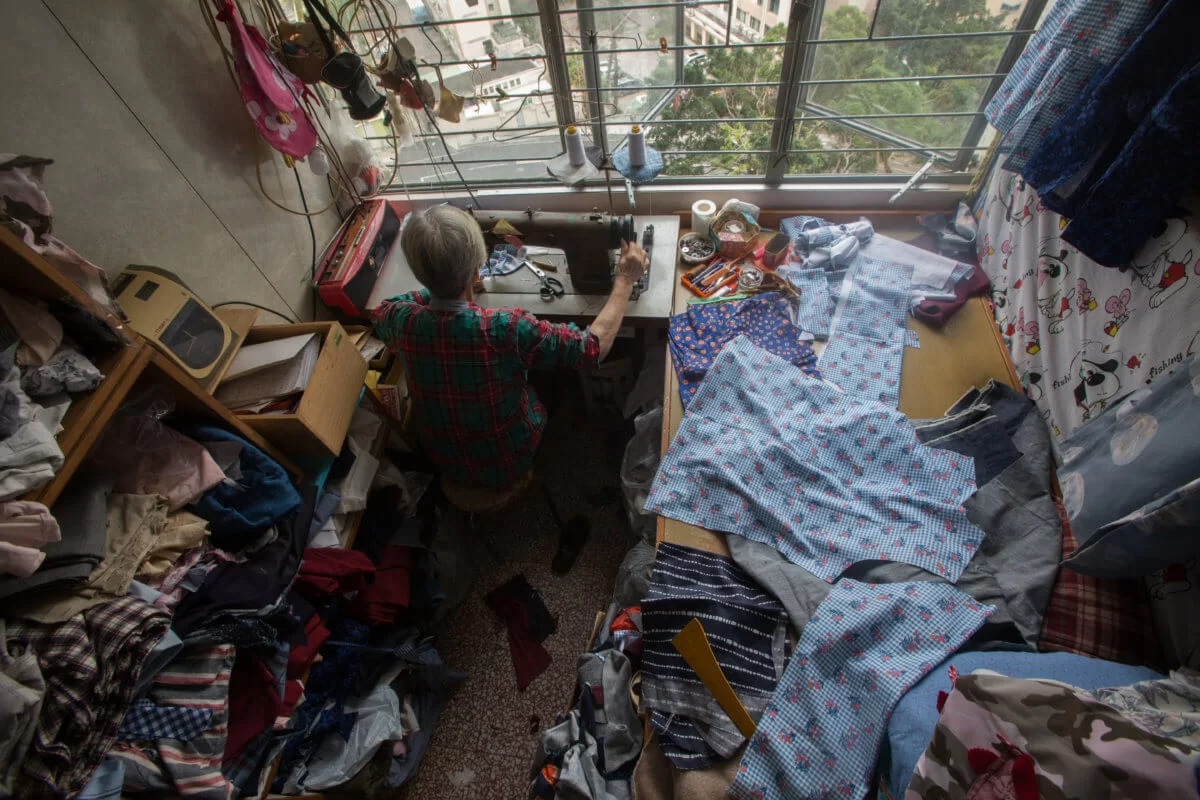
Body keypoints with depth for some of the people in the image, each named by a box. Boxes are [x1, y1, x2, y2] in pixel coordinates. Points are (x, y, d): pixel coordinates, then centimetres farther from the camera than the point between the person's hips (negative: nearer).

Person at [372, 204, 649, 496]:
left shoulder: (402, 322, -24)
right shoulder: (505, 329, -37)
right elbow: (595, 346, -26)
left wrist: (437, 286, 3)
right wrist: (625, 280, -13)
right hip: (509, 469, -3)